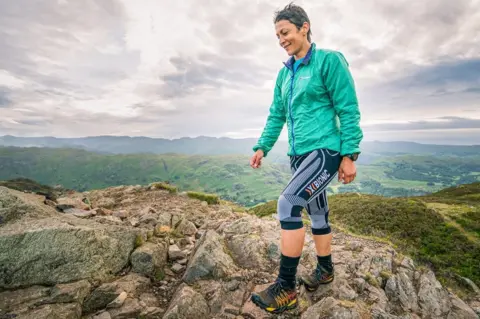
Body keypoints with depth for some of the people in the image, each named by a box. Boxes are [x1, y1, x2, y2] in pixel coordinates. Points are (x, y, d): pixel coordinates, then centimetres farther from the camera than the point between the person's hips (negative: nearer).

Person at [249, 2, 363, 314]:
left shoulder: (329, 60, -6)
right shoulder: (284, 73, 13)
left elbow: (348, 110, -11)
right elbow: (276, 115, 14)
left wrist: (349, 156, -14)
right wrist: (262, 147, 5)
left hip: (325, 151, -7)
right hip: (299, 154, 7)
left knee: (288, 204, -20)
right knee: (317, 213, 16)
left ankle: (286, 288, -8)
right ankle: (325, 269, 34)